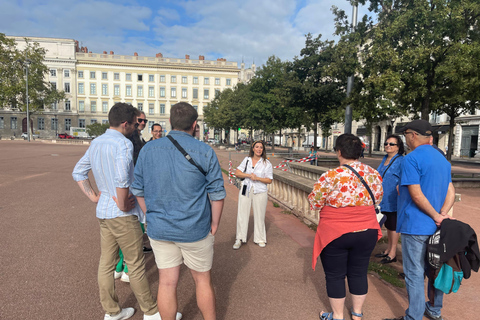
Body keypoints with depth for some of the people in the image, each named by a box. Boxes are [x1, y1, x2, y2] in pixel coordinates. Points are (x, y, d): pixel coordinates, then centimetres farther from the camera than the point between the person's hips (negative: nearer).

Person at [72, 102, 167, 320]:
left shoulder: (96, 143, 9)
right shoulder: (123, 143, -18)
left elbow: (78, 172, 16)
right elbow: (122, 179, -32)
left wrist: (93, 197, 11)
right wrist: (123, 205, -18)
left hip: (102, 211, 8)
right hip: (122, 214, -8)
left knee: (106, 263, 16)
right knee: (136, 265, 5)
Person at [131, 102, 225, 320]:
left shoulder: (148, 149, -2)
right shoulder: (205, 152, -11)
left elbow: (138, 190, 4)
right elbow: (217, 194, -10)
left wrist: (152, 218, 13)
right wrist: (214, 225, 2)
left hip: (159, 229, 3)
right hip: (196, 230, -2)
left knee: (167, 283, 15)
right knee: (203, 280, 17)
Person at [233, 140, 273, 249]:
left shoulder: (267, 163, 0)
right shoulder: (247, 160, 7)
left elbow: (269, 180, -3)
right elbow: (237, 173, 3)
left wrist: (257, 178, -17)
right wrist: (248, 175, -12)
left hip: (260, 192, -2)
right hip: (245, 190, 2)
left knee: (259, 216, 5)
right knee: (242, 214, 4)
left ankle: (260, 239, 24)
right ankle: (240, 239, 18)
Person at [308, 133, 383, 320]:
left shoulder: (331, 176, -20)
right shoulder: (373, 174, -3)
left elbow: (314, 203, -11)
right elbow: (377, 199, 12)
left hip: (335, 234, -5)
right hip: (367, 232, 5)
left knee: (335, 275, 13)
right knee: (359, 273, 20)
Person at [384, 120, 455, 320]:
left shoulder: (411, 159, -16)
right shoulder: (442, 158, 11)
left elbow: (416, 195, -21)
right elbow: (451, 192, 7)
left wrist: (436, 216, -11)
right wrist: (441, 216, -5)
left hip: (415, 226, -8)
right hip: (436, 227, 8)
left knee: (415, 274, 3)